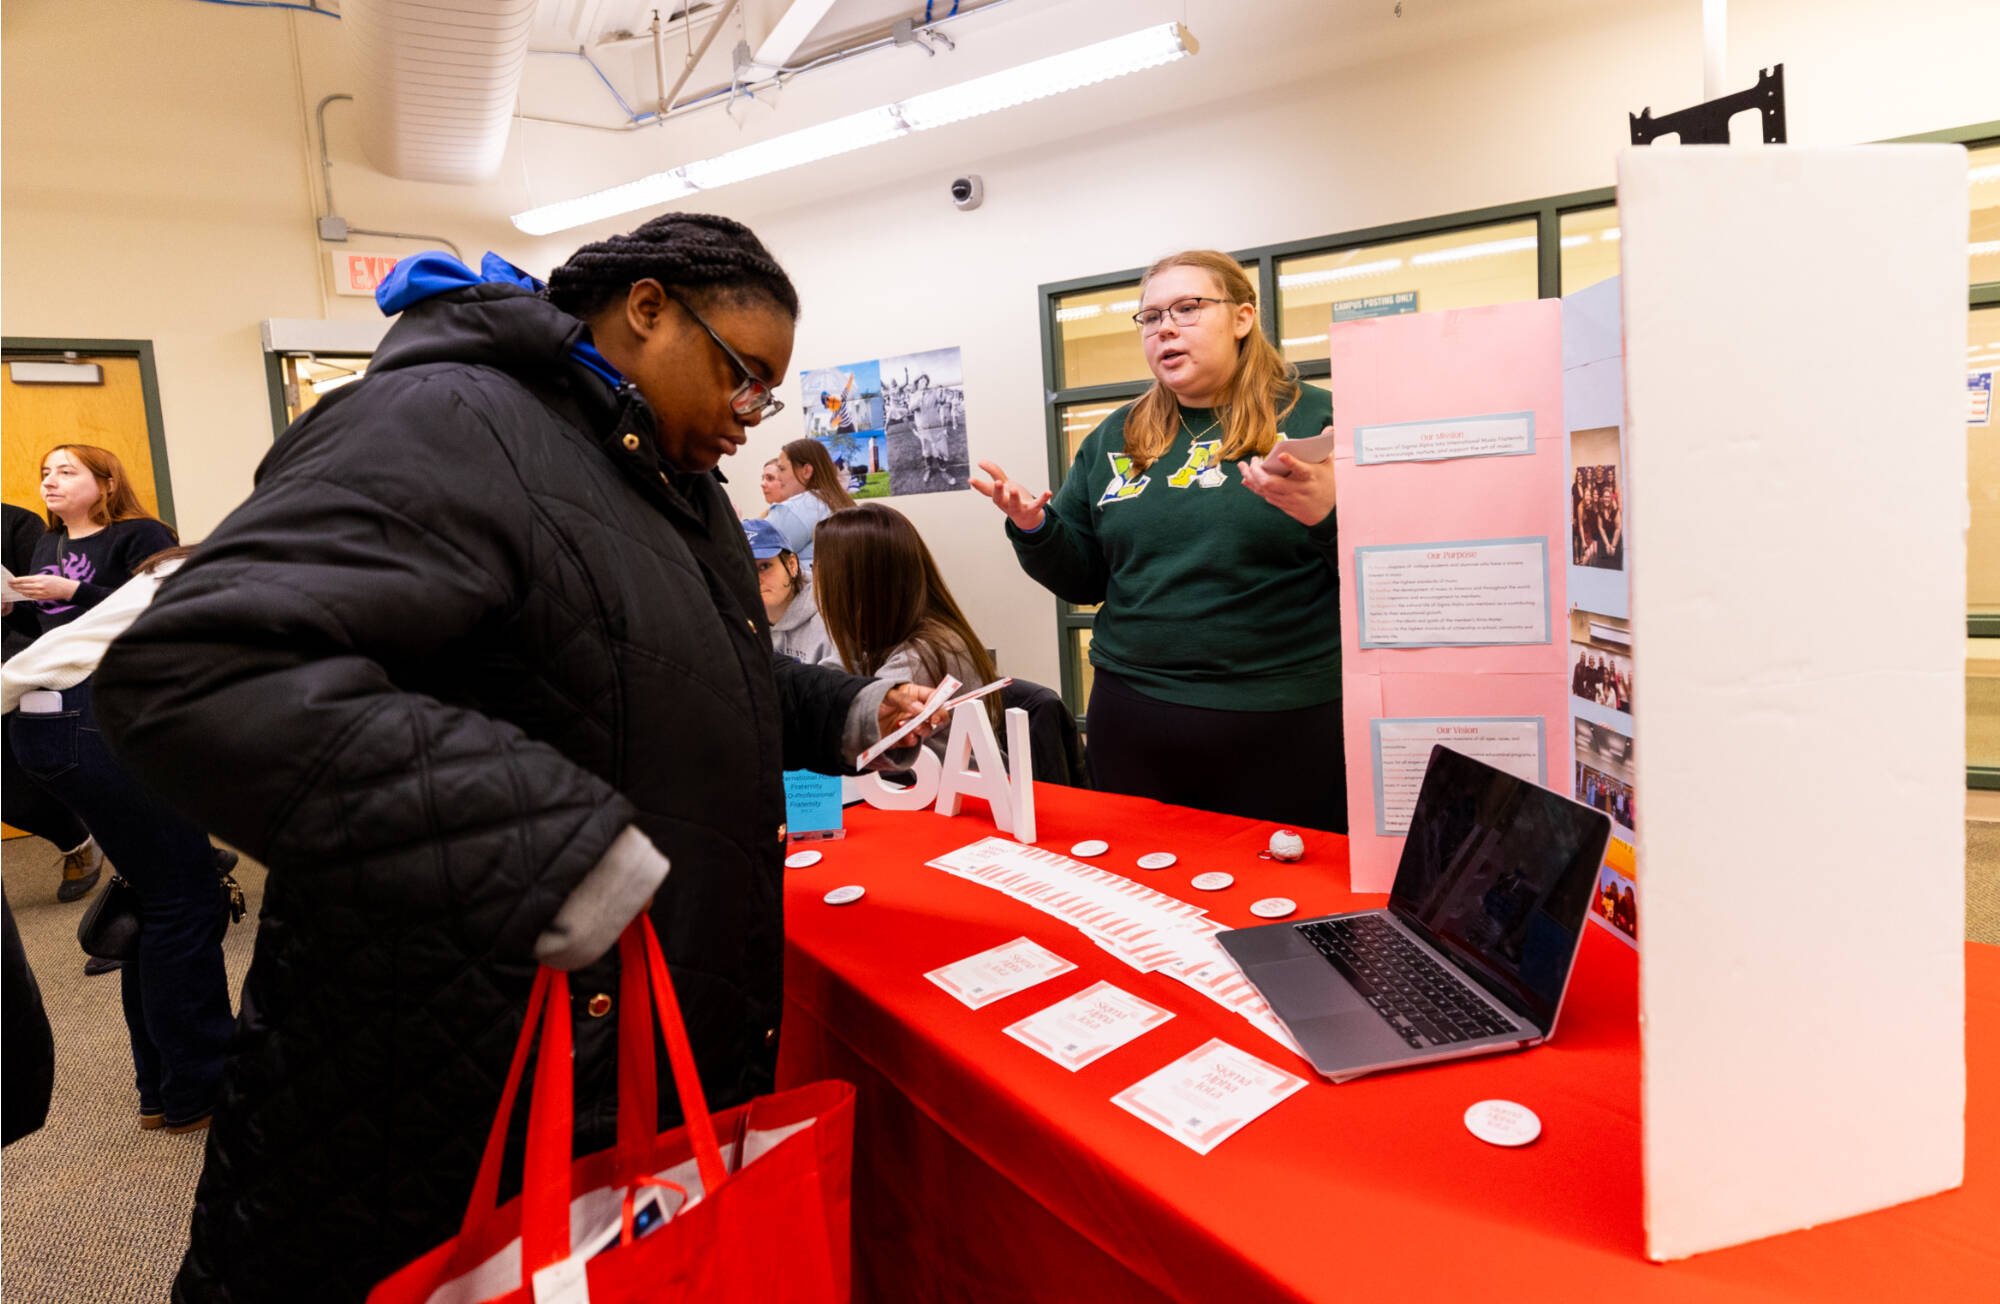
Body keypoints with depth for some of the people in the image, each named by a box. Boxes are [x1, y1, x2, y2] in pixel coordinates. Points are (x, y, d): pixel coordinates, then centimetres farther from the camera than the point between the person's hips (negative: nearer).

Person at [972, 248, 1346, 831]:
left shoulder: (1317, 419, -1)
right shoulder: (1114, 438, 11)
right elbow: (1084, 580, 13)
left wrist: (1329, 515, -23)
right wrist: (1035, 530, -5)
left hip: (1284, 725, -3)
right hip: (1133, 721, 4)